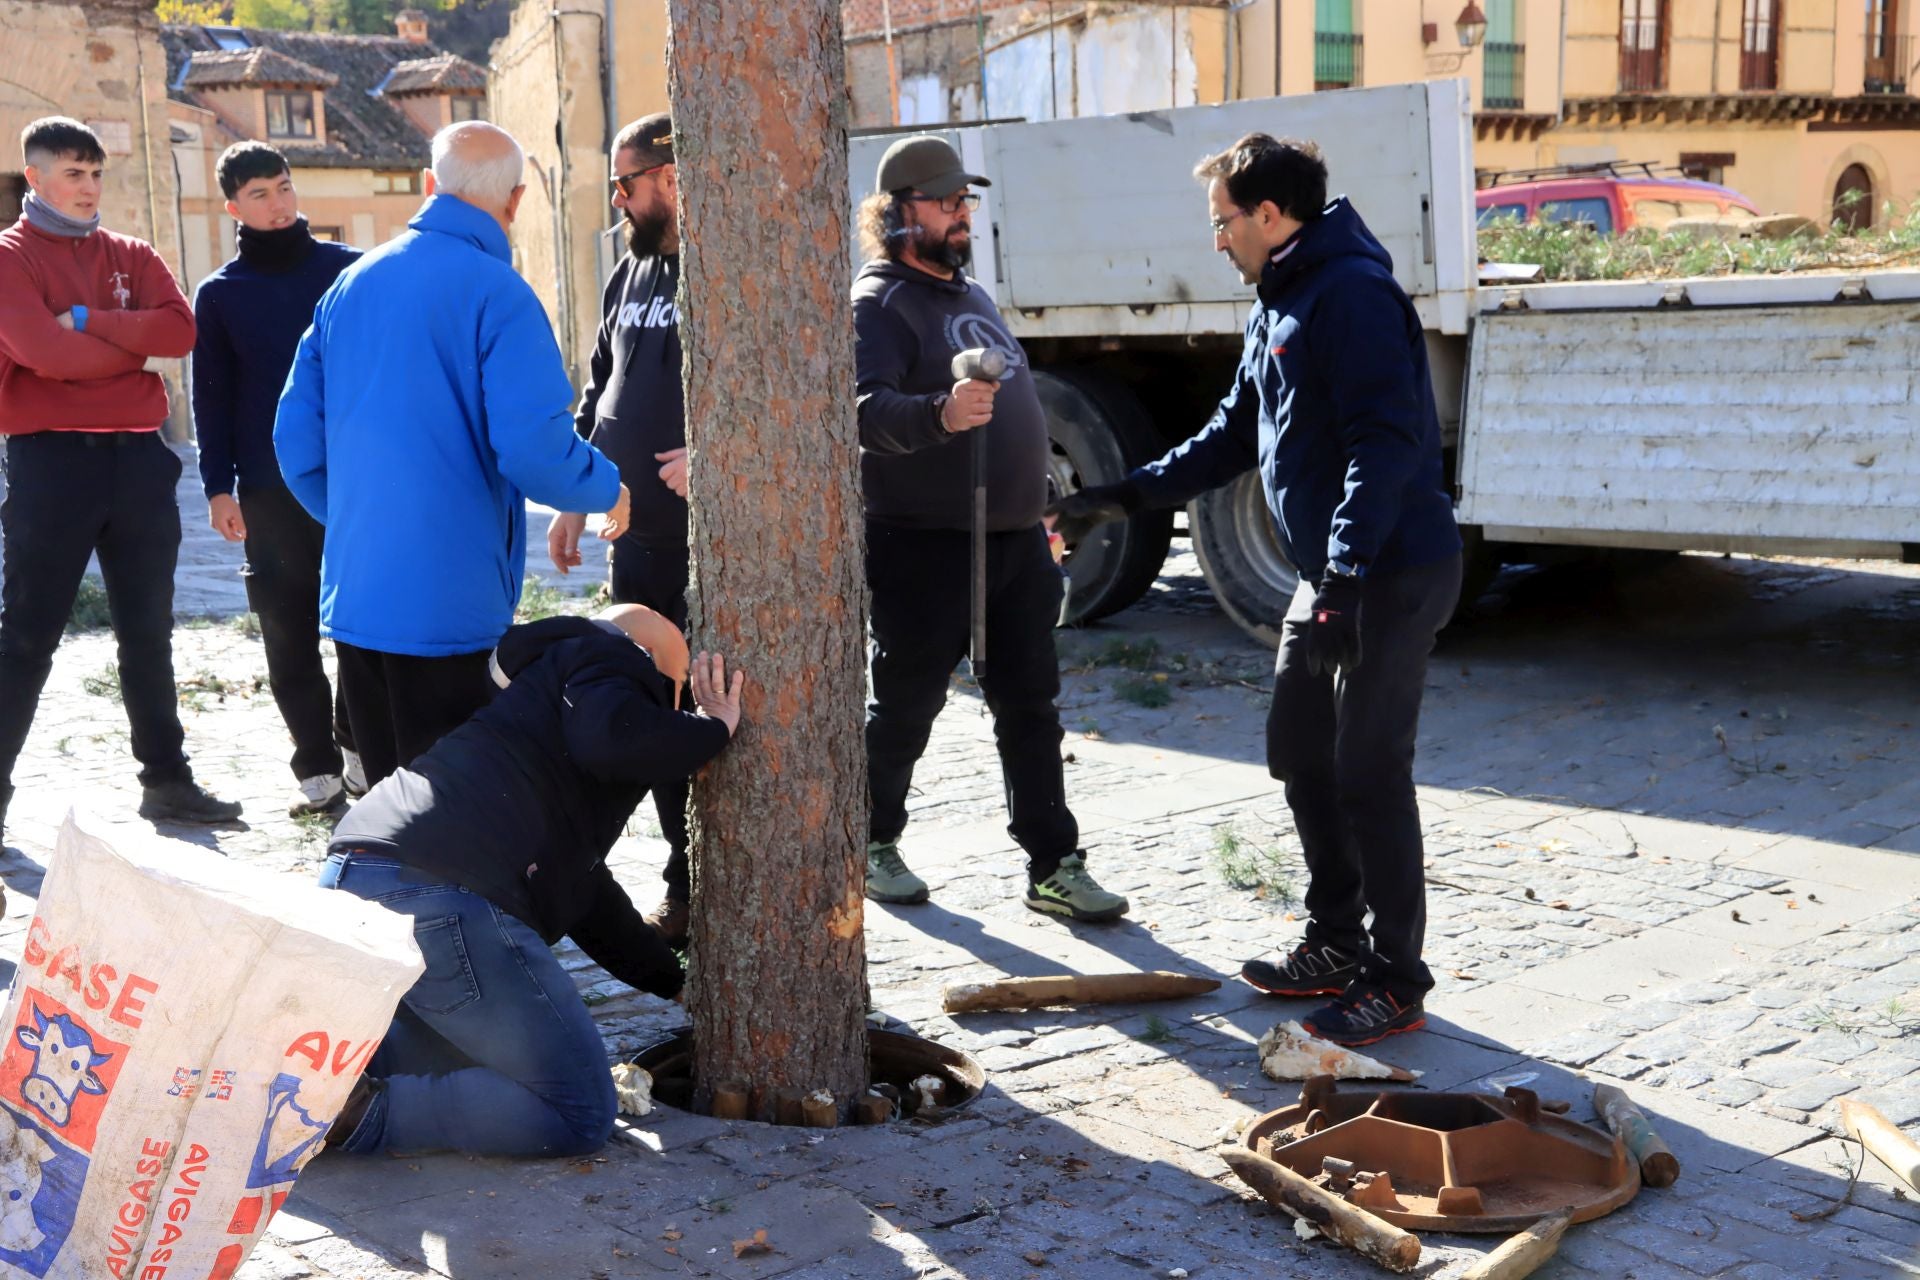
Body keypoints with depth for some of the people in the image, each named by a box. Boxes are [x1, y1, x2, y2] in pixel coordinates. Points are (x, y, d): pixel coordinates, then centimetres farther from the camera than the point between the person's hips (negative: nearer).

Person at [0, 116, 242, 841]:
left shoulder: (130, 256, 14)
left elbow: (180, 331, -4)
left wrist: (88, 321, -12)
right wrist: (131, 345, -5)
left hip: (138, 456, 5)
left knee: (148, 632, 11)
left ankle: (166, 780, 19)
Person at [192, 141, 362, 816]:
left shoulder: (348, 268, 5)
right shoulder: (219, 293, 7)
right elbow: (212, 395, 7)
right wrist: (218, 487, 0)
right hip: (269, 487, 1)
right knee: (290, 632, 1)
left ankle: (361, 741, 18)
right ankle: (316, 763, 9)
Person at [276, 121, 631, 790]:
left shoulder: (350, 283, 9)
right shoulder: (496, 293, -12)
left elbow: (296, 439, 12)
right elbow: (534, 448, -19)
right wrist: (608, 489, 0)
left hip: (351, 599, 7)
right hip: (445, 605, -7)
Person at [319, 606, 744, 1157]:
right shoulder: (611, 659, 12)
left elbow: (582, 885, 42)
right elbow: (611, 741, -15)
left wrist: (679, 981, 47)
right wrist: (714, 727, 5)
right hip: (442, 899, -10)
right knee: (580, 1116, -1)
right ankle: (362, 1115, -12)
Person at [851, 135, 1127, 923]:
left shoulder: (970, 295, 19)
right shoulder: (881, 303, -10)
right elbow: (867, 409, -27)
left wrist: (1035, 514, 25)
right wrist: (938, 415, -46)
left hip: (1014, 539, 8)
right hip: (924, 544, -8)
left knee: (1030, 706, 6)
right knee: (905, 708, 5)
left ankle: (1053, 866, 10)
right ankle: (873, 845, 23)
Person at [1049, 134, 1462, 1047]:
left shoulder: (1353, 295, -17)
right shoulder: (1278, 307, 16)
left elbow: (1387, 441, -25)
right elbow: (1233, 437, 24)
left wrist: (1345, 570, -30)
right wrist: (1122, 500, 19)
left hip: (1392, 573, -10)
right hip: (1331, 574, 11)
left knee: (1369, 774, -6)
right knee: (1301, 757, 15)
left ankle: (1396, 982, 6)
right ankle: (1336, 947, 29)